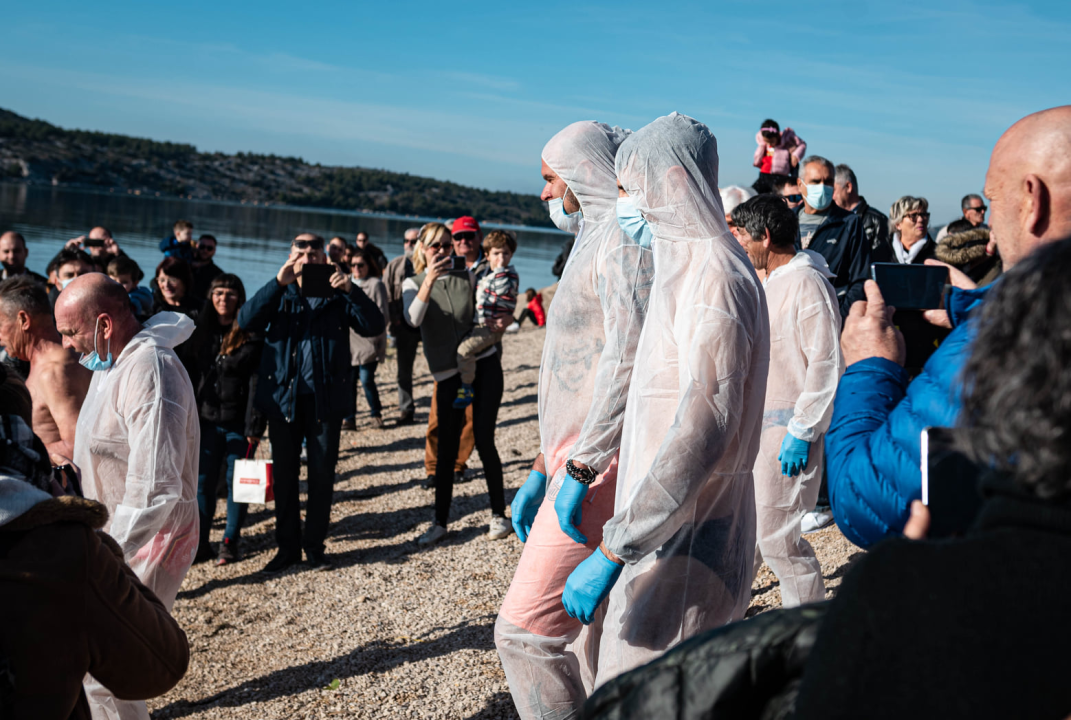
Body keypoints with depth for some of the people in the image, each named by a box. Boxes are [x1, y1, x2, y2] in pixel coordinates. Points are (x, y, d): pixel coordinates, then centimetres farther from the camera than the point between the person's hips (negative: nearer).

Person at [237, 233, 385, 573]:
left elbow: (374, 326, -9)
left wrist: (351, 291, -24)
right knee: (284, 475, 8)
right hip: (283, 396, 1)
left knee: (322, 475, 6)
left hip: (326, 398, -1)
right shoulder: (279, 295, 7)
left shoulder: (337, 296, 6)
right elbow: (246, 321, -11)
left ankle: (314, 546, 19)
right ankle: (287, 546, 20)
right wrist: (278, 282, -22)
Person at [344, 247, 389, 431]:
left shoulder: (376, 284, -1)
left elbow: (382, 314, -5)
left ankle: (376, 414, 13)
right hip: (350, 341, 5)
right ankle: (349, 418, 9)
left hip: (369, 341, -5)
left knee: (366, 379, -7)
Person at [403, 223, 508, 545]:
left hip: (484, 363, 1)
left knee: (484, 440, -2)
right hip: (448, 372, 0)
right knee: (447, 448, -1)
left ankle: (498, 515, 11)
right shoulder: (414, 283, 2)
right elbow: (413, 319, -18)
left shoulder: (467, 276, 8)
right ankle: (440, 522, 11)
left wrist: (502, 320, -6)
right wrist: (429, 281, -30)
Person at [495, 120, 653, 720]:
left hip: (602, 464, -11)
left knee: (526, 629, -11)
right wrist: (542, 470, 21)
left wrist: (580, 469, -23)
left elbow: (628, 360, -23)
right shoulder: (597, 238, 23)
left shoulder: (625, 235, -10)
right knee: (592, 632, 15)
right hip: (581, 457, 11)